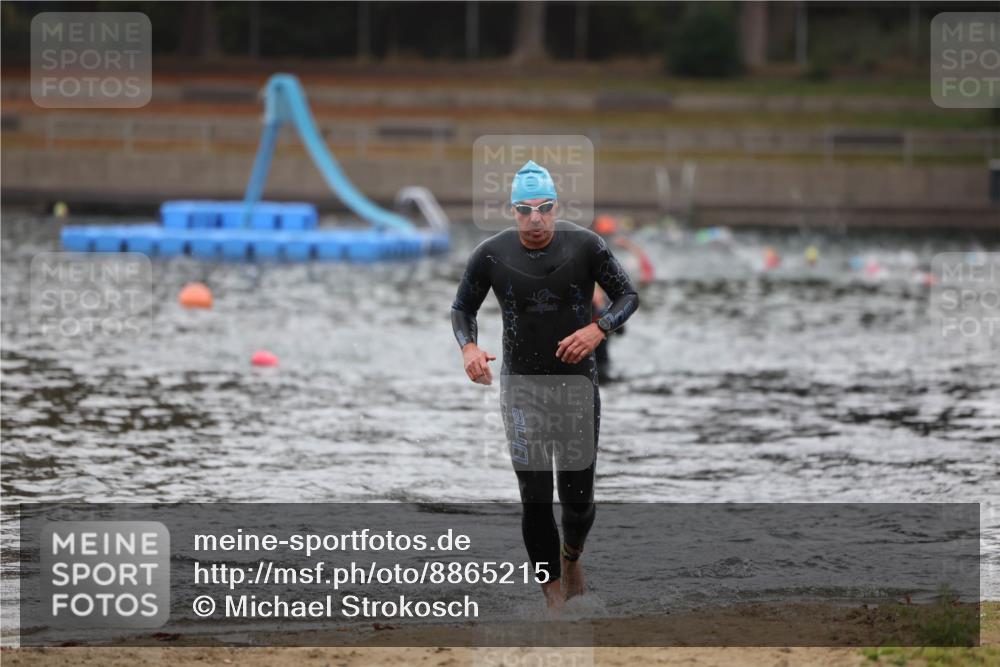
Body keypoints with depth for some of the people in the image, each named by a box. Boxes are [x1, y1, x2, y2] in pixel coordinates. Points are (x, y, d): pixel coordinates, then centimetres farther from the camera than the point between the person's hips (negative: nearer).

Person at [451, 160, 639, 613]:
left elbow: (628, 295, -1)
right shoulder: (491, 254, -6)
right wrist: (468, 346, -15)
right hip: (521, 385, 0)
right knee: (535, 498, -6)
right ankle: (554, 600, 1)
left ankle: (571, 556, 39)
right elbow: (463, 308, 7)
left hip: (578, 383, 0)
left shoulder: (585, 246, -8)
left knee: (578, 497, 5)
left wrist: (597, 329, -21)